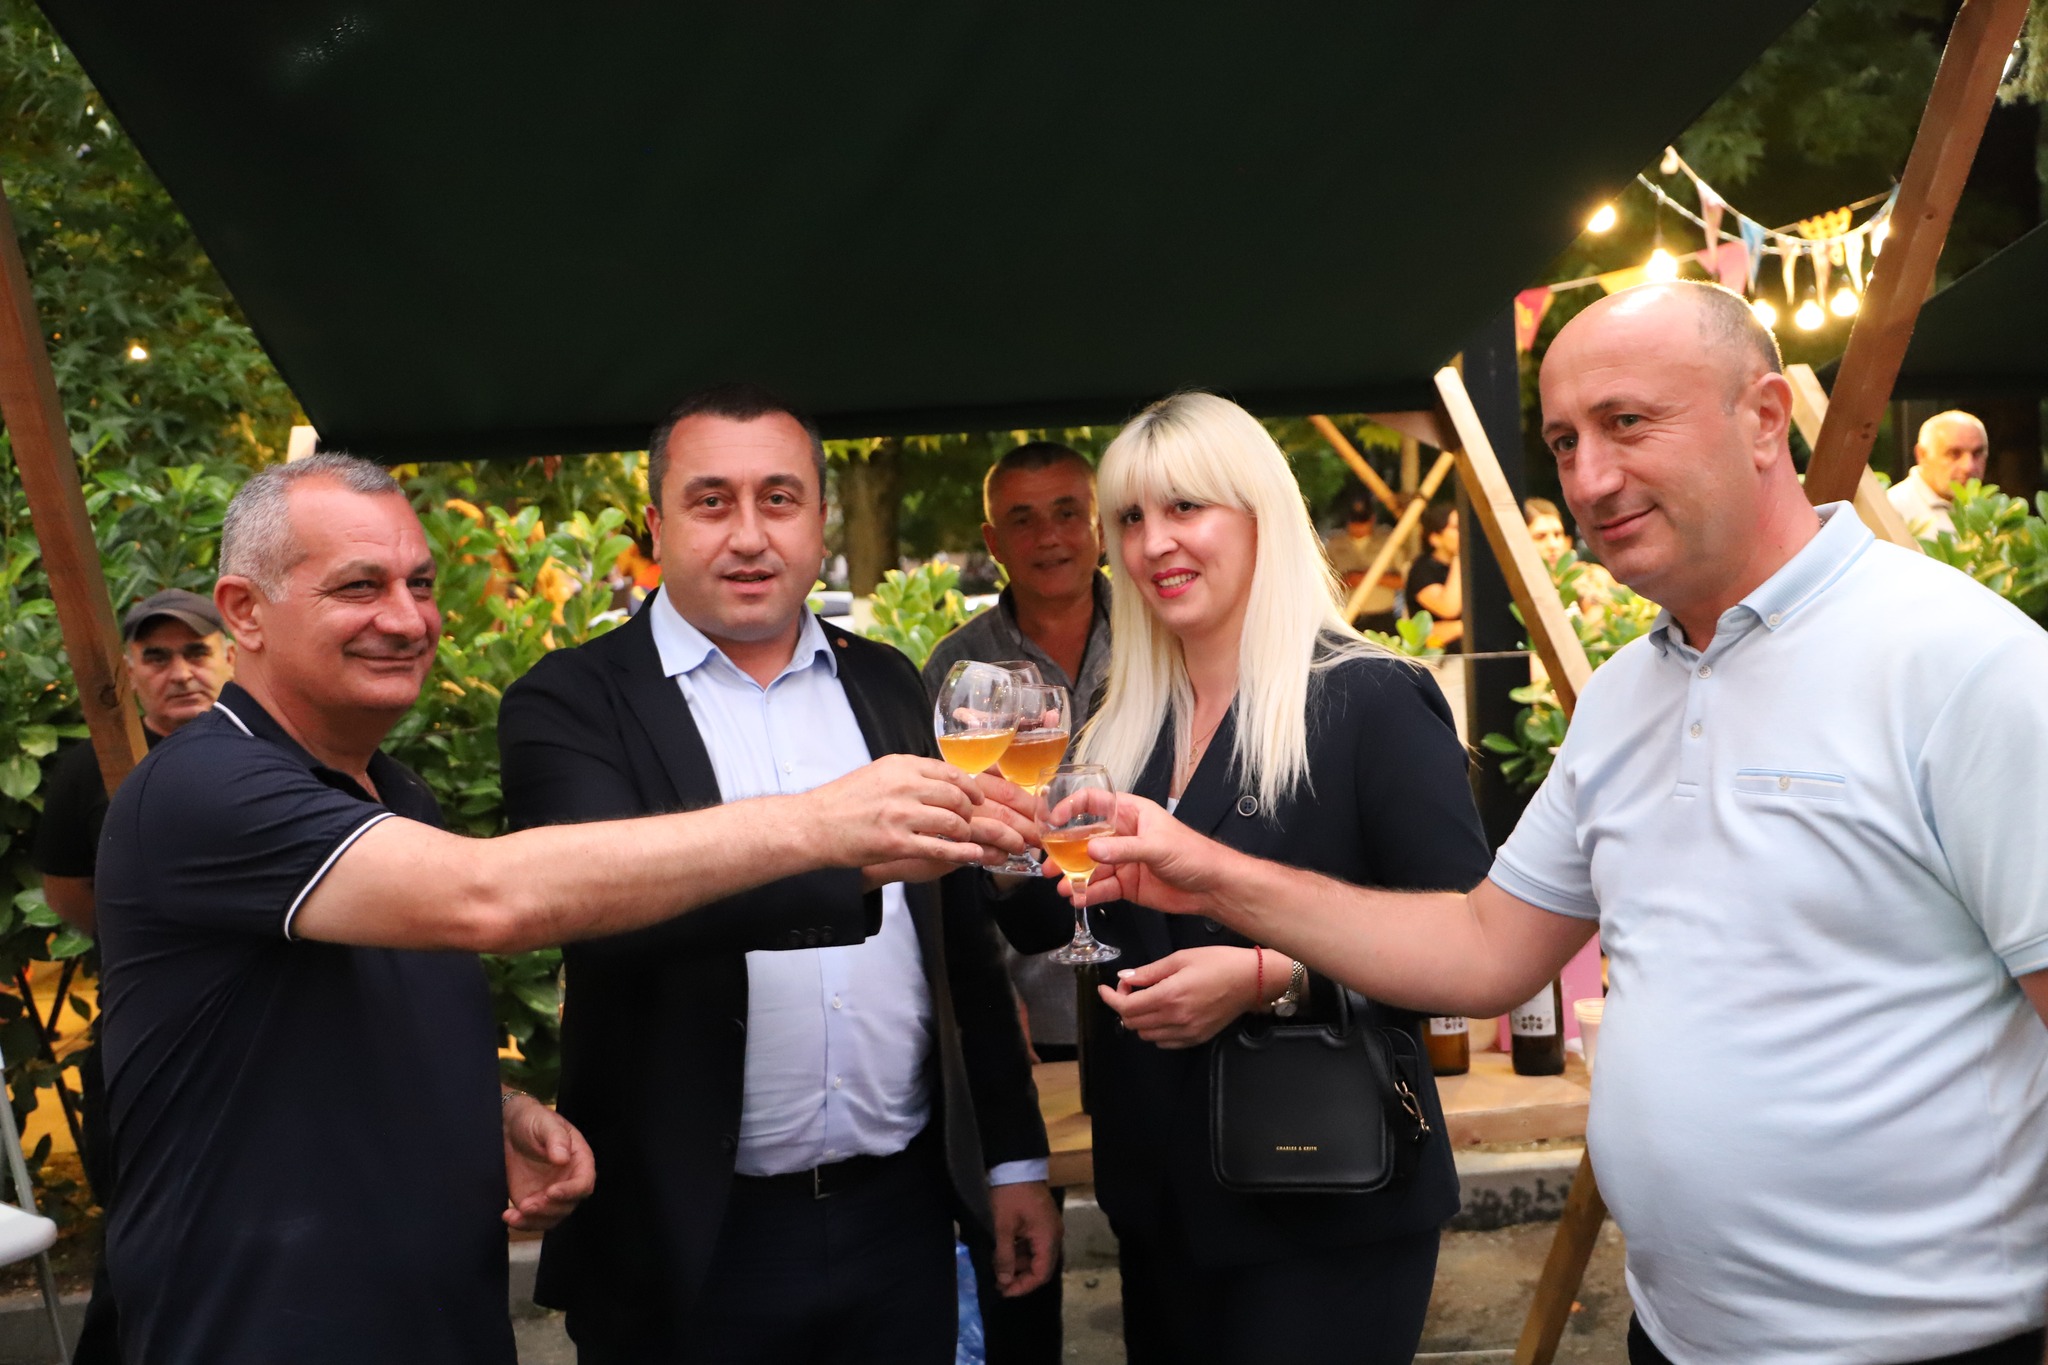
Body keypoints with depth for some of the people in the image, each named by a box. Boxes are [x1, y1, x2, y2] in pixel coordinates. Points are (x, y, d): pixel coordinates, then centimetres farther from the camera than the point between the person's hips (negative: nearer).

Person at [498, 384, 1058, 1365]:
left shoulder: (887, 686, 7)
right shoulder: (571, 703, -7)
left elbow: (959, 939, 12)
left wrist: (1013, 1158, 12)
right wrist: (845, 857, -38)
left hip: (902, 1219, 4)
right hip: (689, 1242, -4)